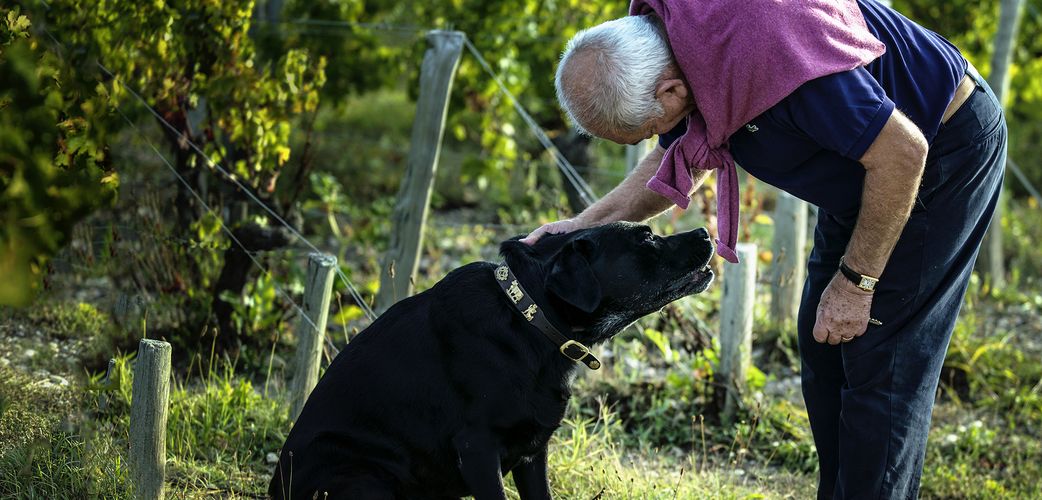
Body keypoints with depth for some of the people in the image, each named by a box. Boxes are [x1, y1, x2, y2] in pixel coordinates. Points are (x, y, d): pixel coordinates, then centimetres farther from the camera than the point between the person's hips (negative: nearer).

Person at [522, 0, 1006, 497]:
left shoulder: (768, 51, -39)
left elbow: (901, 150, -31)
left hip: (947, 150, -9)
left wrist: (855, 280, -21)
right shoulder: (661, 40, -10)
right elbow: (682, 164, 10)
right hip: (865, 172, 9)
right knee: (822, 344, 11)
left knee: (881, 363, -9)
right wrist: (584, 225, -2)